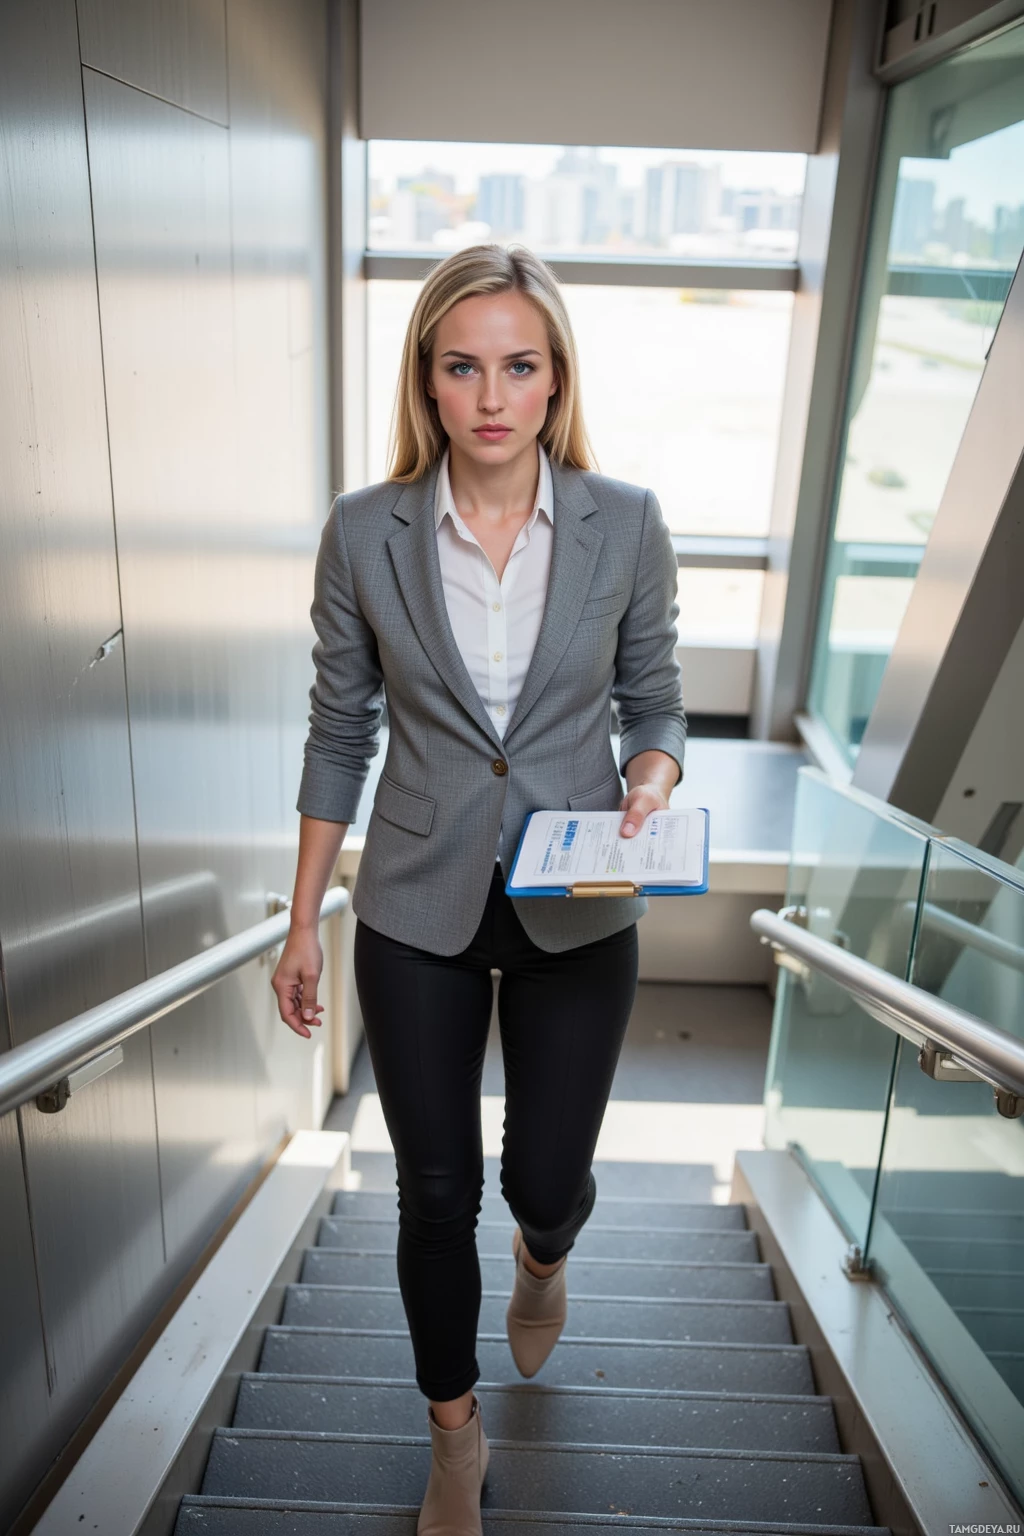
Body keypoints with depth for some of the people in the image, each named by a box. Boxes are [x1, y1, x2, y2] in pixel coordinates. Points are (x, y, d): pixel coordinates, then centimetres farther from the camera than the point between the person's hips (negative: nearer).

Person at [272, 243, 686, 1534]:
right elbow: (339, 734, 0)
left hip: (577, 914, 0)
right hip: (416, 910, 0)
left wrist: (647, 788, -19)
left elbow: (653, 703, 4)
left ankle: (543, 1256, 54)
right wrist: (302, 924, 2)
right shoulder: (364, 533, -8)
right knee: (435, 1191, 12)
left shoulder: (625, 526, -7)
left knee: (546, 1177, 12)